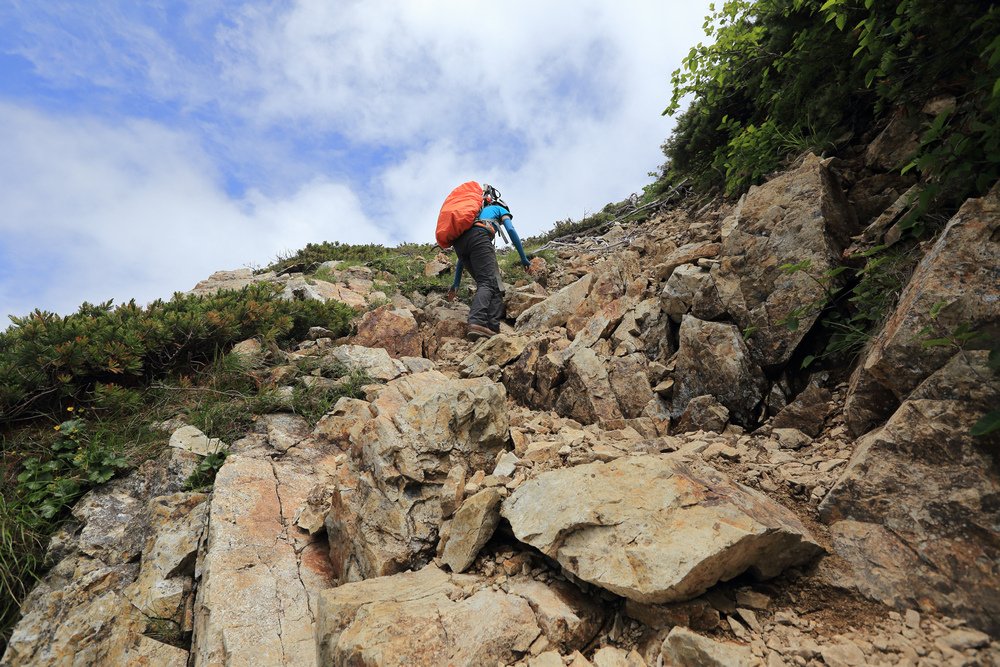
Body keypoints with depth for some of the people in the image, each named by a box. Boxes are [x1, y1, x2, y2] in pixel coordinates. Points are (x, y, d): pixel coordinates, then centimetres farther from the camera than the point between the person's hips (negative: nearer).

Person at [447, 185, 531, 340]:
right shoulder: (499, 208, 33)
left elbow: (462, 256, 36)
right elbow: (511, 230, 10)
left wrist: (456, 283, 33)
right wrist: (524, 258, 11)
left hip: (459, 242, 6)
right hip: (479, 238, -6)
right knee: (489, 282, -16)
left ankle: (493, 328, -11)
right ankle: (477, 323, -40)